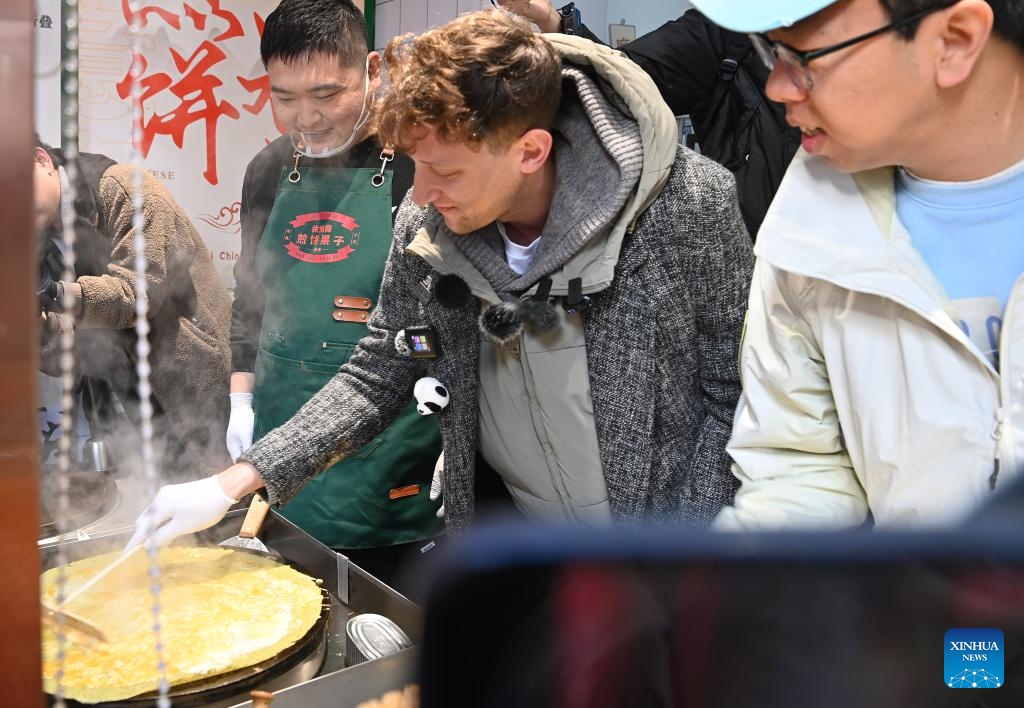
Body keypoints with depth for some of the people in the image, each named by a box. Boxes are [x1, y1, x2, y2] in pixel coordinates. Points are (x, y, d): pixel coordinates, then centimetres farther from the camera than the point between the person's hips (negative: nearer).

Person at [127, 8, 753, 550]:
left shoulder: (688, 205, -24)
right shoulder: (425, 224, -12)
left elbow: (735, 399, -14)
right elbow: (377, 377, 0)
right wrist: (233, 484, -8)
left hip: (662, 538, -3)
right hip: (509, 541, 4)